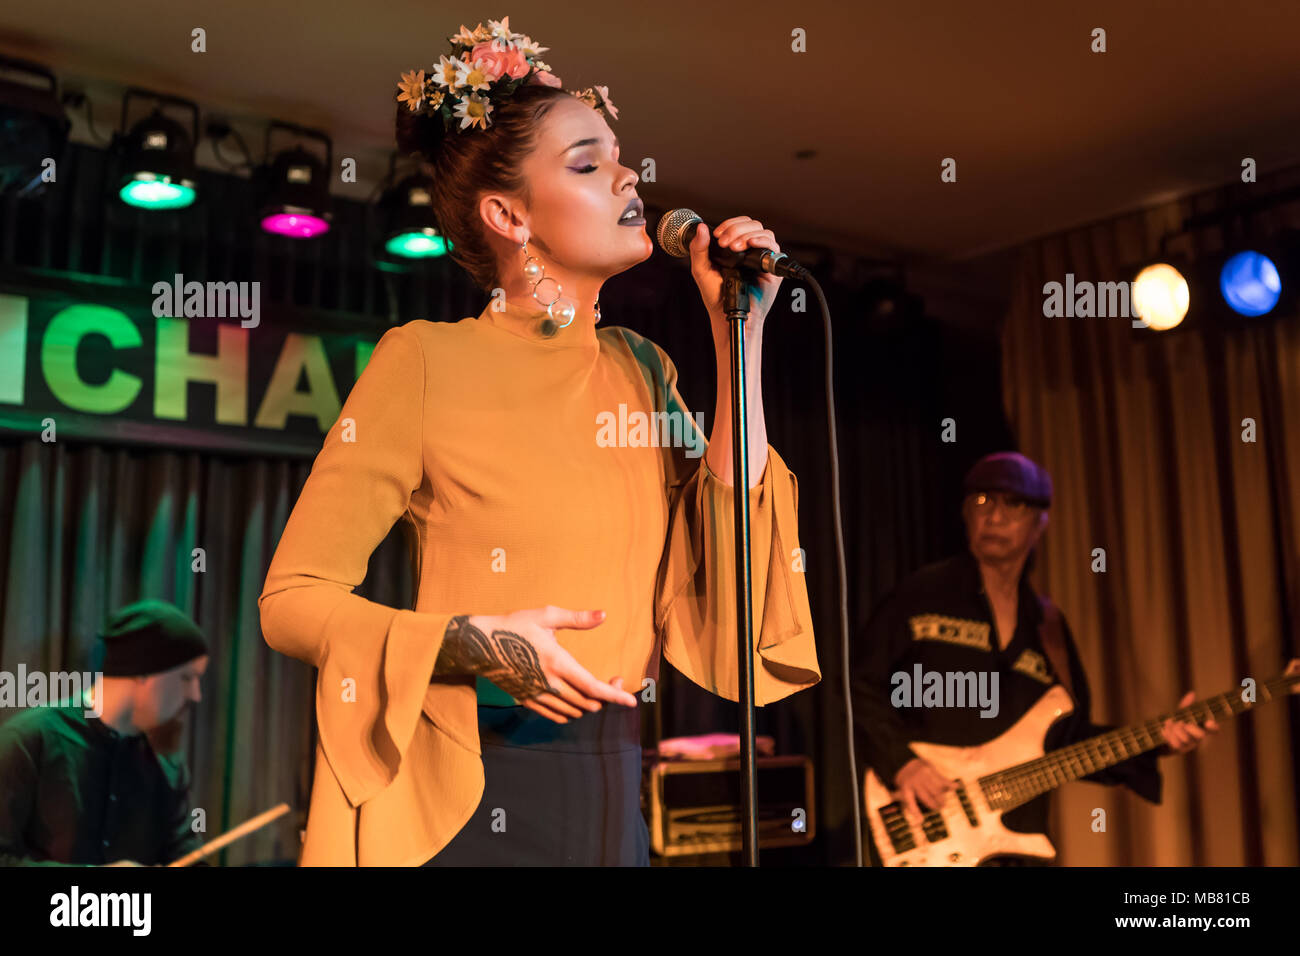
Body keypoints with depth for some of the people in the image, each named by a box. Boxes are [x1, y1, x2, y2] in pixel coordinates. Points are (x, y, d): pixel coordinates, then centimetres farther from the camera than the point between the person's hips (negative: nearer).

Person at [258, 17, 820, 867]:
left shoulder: (640, 369, 6)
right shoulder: (425, 359, -9)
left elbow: (724, 587, -6)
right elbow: (293, 598, -7)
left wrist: (740, 335, -5)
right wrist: (476, 644, -23)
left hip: (610, 794, 5)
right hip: (457, 795, -5)